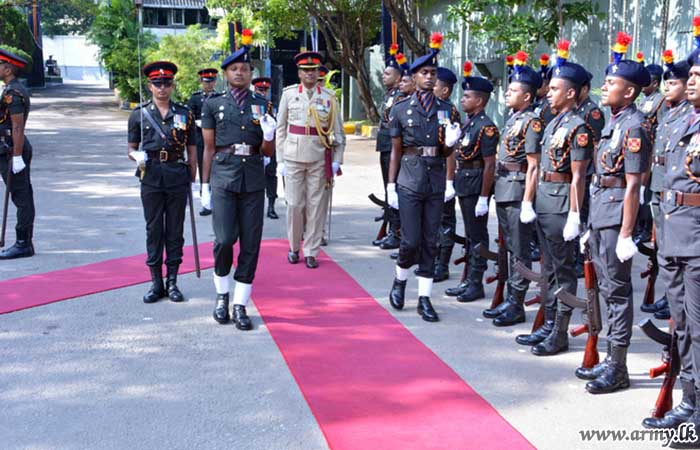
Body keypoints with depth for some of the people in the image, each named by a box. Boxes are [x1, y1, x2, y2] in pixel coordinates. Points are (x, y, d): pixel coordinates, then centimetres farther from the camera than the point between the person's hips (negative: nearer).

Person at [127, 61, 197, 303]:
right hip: (151, 176, 0)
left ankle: (172, 282, 14)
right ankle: (156, 283, 12)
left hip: (178, 176, 1)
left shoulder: (184, 114, 7)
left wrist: (192, 181, 5)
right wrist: (137, 156, -15)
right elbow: (131, 148, 8)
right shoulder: (139, 114, 5)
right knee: (154, 230, 4)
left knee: (175, 230, 5)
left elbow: (192, 150, 9)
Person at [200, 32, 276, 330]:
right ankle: (222, 294, 14)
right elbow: (209, 149, 8)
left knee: (251, 244, 1)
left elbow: (268, 152, 9)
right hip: (223, 177, -2)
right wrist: (205, 185, 7)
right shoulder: (213, 105, 6)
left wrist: (269, 134, -12)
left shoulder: (262, 105, 9)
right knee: (225, 239, -11)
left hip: (253, 179, 2)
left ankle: (240, 305, 11)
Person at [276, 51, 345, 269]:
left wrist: (336, 160, -1)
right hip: (293, 157, 0)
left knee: (316, 205, 3)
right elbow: (281, 128, 7)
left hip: (320, 158, 0)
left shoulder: (329, 96, 5)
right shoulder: (289, 94, 5)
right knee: (294, 204, 1)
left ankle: (311, 252, 12)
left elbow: (338, 131, 6)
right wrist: (280, 159, 2)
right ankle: (294, 248, 19)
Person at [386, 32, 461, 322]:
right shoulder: (401, 109, 0)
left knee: (431, 241, 5)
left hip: (436, 182, 3)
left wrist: (450, 142, -13)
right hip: (409, 182, -2)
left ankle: (424, 298, 12)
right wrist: (391, 186, 0)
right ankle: (400, 280, 23)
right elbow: (396, 151, 3)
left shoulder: (447, 110, 6)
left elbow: (446, 153, 9)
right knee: (411, 240, -5)